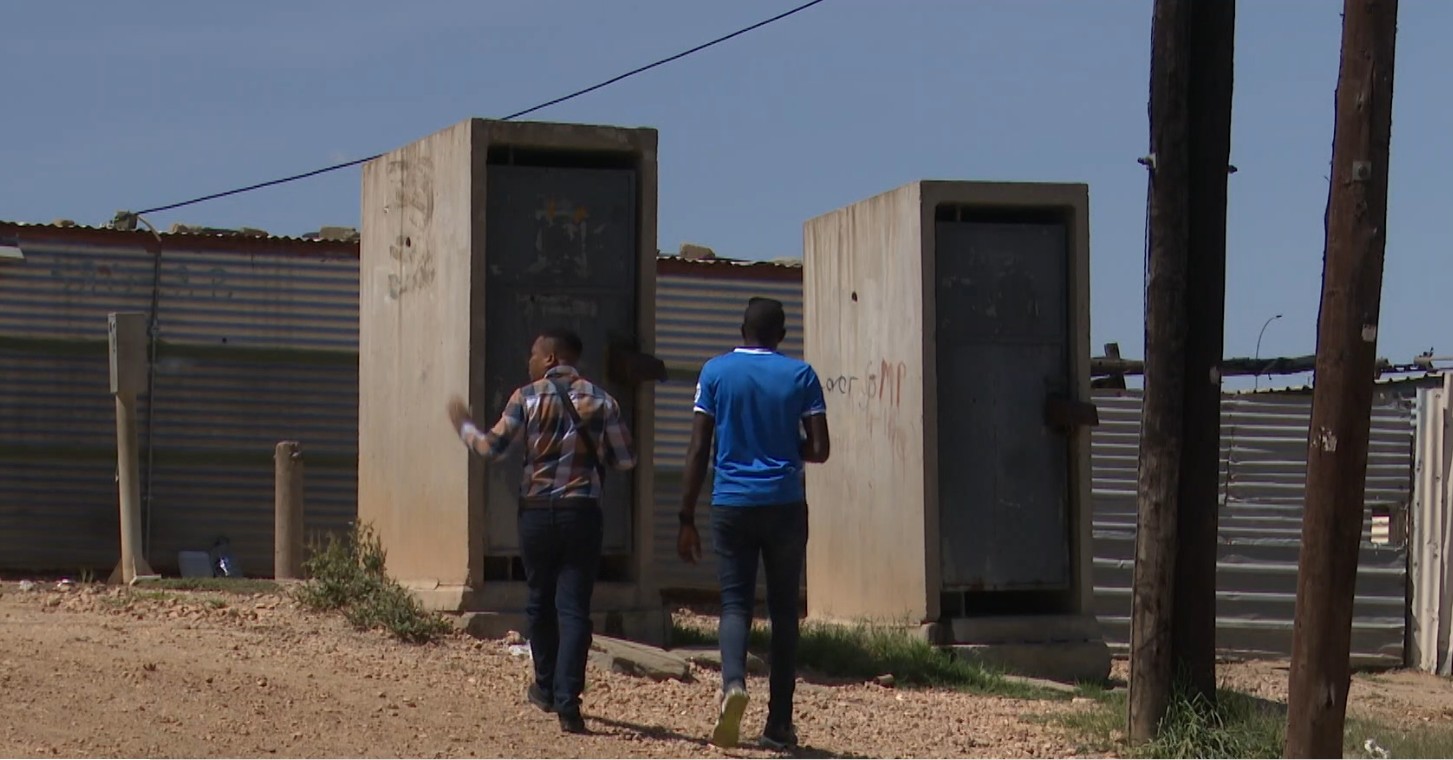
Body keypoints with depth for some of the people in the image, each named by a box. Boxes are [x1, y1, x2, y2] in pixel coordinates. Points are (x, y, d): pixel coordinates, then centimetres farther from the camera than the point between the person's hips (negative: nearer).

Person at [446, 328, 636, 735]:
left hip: (537, 512, 0)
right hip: (582, 513, 0)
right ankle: (567, 701, -12)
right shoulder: (601, 401, 1)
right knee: (574, 608, -2)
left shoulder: (527, 398, -4)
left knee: (540, 601, 18)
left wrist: (463, 423, 15)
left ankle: (546, 688, 31)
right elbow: (625, 460, 3)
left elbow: (492, 447, -2)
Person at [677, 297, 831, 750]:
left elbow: (697, 450, 0)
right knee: (784, 609, 8)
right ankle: (779, 725, 7)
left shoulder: (716, 372, 3)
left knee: (735, 602, 2)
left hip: (731, 504, 0)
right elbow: (819, 450, -1)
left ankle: (733, 681, -28)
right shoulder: (800, 376, 2)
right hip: (785, 507, 0)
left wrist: (687, 519, 3)